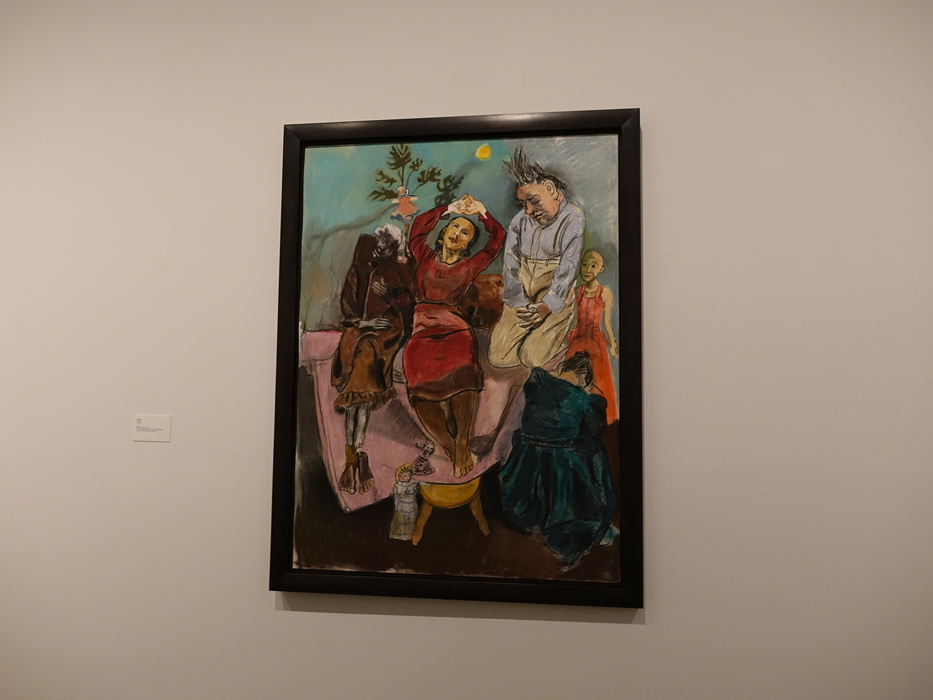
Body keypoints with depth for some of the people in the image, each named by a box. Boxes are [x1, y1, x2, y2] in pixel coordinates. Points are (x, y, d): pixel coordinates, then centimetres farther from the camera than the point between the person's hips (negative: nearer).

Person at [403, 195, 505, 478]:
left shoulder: (470, 266, 20)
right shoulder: (426, 257, 22)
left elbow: (498, 237, 15)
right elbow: (419, 226, 11)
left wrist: (480, 210, 15)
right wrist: (450, 208, 14)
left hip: (454, 328, 0)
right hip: (423, 329, 1)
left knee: (462, 370, -33)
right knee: (419, 385, -27)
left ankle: (462, 444, -24)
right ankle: (452, 451, -20)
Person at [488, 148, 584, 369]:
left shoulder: (573, 218, -9)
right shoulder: (520, 221, 4)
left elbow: (568, 267, -15)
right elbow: (510, 264, -1)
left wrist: (546, 306, -22)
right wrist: (519, 304, -12)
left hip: (555, 302, -4)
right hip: (521, 300, 5)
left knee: (533, 359, -14)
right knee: (498, 358, -2)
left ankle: (557, 334, 17)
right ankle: (532, 331, 24)